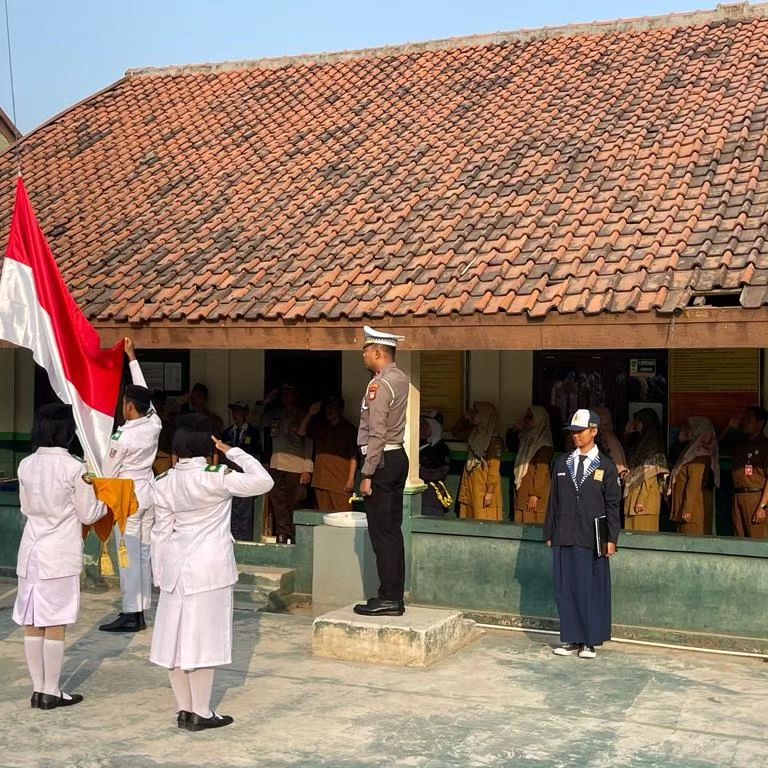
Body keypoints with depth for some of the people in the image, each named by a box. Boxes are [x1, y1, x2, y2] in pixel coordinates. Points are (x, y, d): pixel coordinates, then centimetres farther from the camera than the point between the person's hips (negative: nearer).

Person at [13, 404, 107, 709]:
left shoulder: (26, 465, 2)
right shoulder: (74, 468, -14)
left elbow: (25, 508, 13)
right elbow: (88, 514, -7)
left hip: (31, 552, 5)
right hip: (61, 554, -5)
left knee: (32, 625, 10)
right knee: (55, 626, 2)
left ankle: (38, 689, 17)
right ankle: (51, 692, 9)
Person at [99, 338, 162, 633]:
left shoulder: (121, 437, -19)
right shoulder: (154, 424, -3)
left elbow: (109, 472, -8)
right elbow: (142, 390, 11)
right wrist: (132, 357, 19)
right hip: (149, 492, 7)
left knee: (129, 555, -3)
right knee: (144, 552, 10)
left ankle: (130, 615, 0)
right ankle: (141, 611, 15)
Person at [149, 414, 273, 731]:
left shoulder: (165, 483, 2)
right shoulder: (216, 479, -13)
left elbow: (161, 533, 6)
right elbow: (264, 481, -13)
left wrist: (160, 574, 13)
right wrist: (232, 452, -6)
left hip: (176, 566, 5)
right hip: (210, 568, -5)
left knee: (177, 636, 10)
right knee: (203, 639, 1)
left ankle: (184, 710, 18)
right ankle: (200, 713, 7)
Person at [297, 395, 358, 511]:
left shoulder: (349, 429, 4)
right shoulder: (319, 426, 19)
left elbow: (353, 457, -2)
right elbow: (300, 432, 12)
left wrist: (351, 479, -10)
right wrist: (310, 413, 5)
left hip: (341, 480, -4)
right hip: (321, 478, 4)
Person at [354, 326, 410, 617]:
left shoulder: (379, 385, -16)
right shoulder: (401, 378, 9)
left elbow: (377, 435, -20)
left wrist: (367, 474, -18)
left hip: (381, 460, -9)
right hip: (398, 457, 9)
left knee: (381, 532, -5)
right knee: (392, 530, 11)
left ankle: (388, 599, -2)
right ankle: (395, 596, 16)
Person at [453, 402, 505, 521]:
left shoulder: (495, 439, -11)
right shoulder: (474, 433, 10)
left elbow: (494, 467, -15)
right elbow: (455, 433, 27)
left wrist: (490, 492, -19)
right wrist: (465, 418, 11)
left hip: (484, 486, -8)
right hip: (470, 483, 8)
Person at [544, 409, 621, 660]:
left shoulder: (606, 466, 2)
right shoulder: (562, 463, 12)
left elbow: (613, 505, 0)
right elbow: (554, 500, 13)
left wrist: (611, 539, -5)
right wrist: (549, 534, 10)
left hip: (592, 540, -3)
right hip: (564, 538, 3)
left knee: (591, 590, 1)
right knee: (565, 589, 5)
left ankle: (590, 641, 11)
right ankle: (571, 639, 14)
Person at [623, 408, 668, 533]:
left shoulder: (652, 444, -8)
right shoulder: (640, 441, 17)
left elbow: (649, 476, -15)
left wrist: (641, 500, -19)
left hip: (646, 497, -8)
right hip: (633, 494, 8)